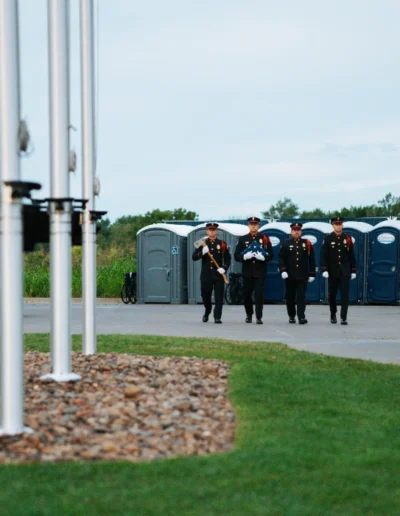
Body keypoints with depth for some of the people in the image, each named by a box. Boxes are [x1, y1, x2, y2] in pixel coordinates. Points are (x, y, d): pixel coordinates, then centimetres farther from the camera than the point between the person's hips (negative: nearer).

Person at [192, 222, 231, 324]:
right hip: (206, 275, 1)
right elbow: (194, 257, -1)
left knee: (219, 296, -7)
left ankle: (217, 317, -5)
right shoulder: (202, 243, 6)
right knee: (205, 295, 9)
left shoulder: (222, 244, 5)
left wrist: (224, 268, -10)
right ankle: (207, 312, 35)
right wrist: (202, 252, -20)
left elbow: (227, 258, 6)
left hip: (218, 274, -1)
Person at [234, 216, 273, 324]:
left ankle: (259, 317, -5)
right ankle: (249, 314, 29)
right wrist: (245, 256, -18)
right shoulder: (242, 239, 6)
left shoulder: (265, 239, 3)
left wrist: (263, 257, -19)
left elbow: (270, 255, 2)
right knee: (247, 294, 9)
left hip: (260, 272, -2)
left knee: (259, 294, -8)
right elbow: (236, 256, 2)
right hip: (247, 273, 2)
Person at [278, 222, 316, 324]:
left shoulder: (307, 244, 5)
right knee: (290, 297, 8)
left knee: (301, 296, -7)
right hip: (289, 276, 1)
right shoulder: (285, 244, 4)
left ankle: (301, 317, -12)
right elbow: (281, 258, -1)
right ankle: (291, 316, 21)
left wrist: (312, 274, 4)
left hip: (303, 276, -1)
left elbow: (311, 260, 7)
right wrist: (283, 270, -14)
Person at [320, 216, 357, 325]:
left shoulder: (347, 238, 3)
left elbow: (351, 255, 6)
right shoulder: (328, 239, -1)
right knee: (332, 295, 8)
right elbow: (324, 255, -5)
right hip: (333, 272, 0)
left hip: (345, 272, 0)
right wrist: (324, 270, -14)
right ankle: (333, 315, 28)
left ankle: (343, 318, -8)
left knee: (345, 295, -8)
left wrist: (353, 270, 4)